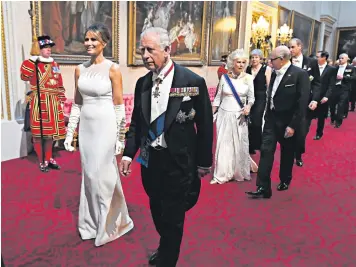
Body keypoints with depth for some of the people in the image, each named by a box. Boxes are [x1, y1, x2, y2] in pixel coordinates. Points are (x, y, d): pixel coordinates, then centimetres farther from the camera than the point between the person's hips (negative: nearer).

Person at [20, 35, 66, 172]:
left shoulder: (54, 64, 13)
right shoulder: (33, 64, -4)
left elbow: (60, 84, 16)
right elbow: (24, 76, -24)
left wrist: (61, 99, 12)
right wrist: (33, 59, -21)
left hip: (53, 103, 5)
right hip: (39, 102, -5)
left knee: (51, 132, 13)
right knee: (39, 133, 1)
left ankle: (49, 159, 27)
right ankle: (42, 161, 15)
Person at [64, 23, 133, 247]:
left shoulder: (113, 69, -9)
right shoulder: (80, 69, 7)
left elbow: (119, 106, -8)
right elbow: (77, 103, 11)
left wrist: (121, 138, -9)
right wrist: (70, 133, 10)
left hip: (106, 127, -5)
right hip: (86, 127, 6)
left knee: (102, 175, 2)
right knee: (89, 175, 13)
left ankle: (108, 223, 25)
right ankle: (93, 222, 31)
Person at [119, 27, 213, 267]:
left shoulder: (193, 82, -13)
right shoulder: (142, 83, 1)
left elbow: (205, 125, -7)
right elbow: (137, 122, 8)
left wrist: (204, 161, -4)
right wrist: (128, 153, 1)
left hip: (178, 161, -5)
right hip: (150, 158, 5)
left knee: (173, 217, 7)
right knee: (158, 212, 22)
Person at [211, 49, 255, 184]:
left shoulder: (249, 78, -2)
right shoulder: (224, 77, -2)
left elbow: (251, 98, 3)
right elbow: (218, 98, 4)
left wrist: (248, 106, -19)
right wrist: (211, 114, 4)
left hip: (240, 116, 0)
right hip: (224, 115, 0)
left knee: (239, 145, 8)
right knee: (223, 144, 4)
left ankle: (239, 173, 27)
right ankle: (221, 174, 15)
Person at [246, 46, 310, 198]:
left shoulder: (300, 74, -14)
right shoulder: (275, 73, 5)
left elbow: (302, 102, -18)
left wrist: (293, 125, -19)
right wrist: (267, 116, 11)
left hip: (287, 122, -5)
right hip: (272, 119, 5)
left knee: (287, 153, 13)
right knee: (266, 151, -2)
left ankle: (285, 180, 36)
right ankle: (263, 187, 1)